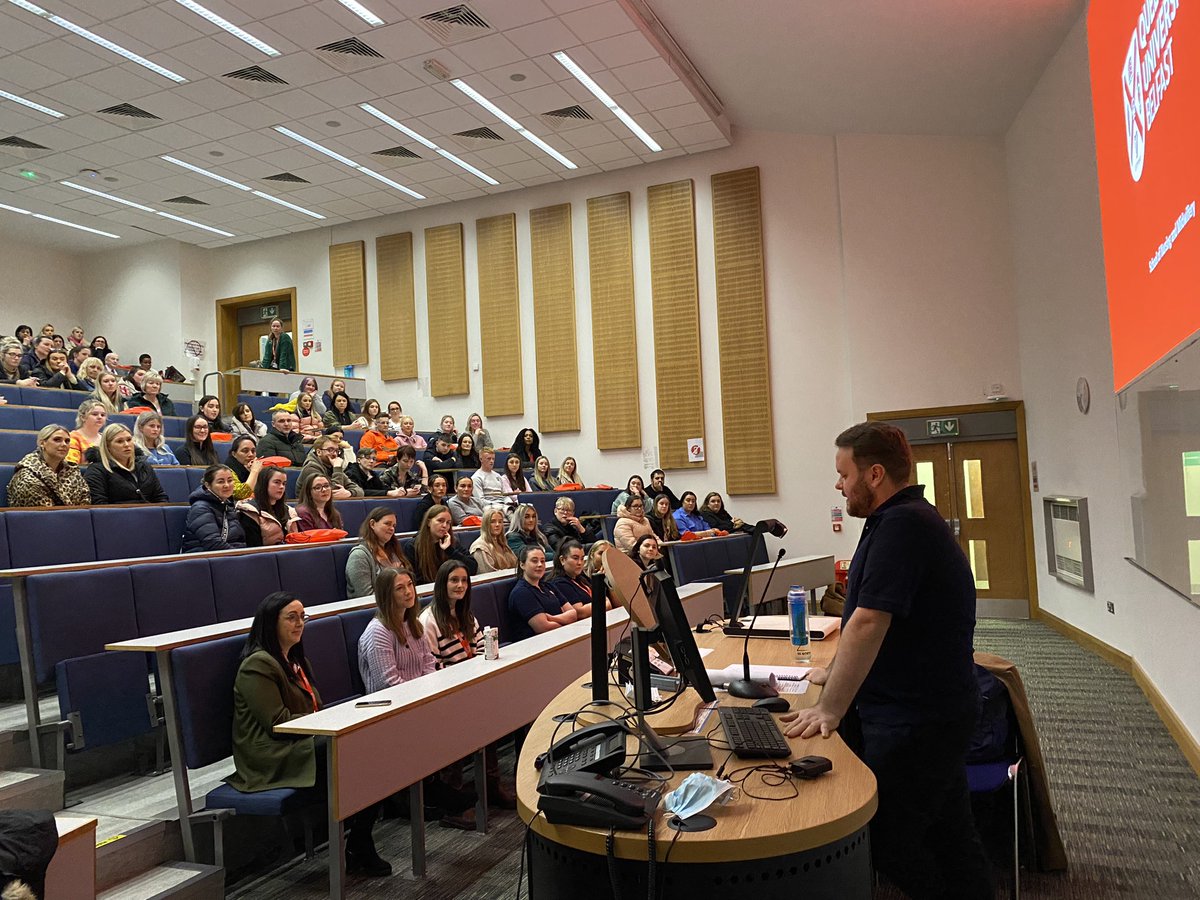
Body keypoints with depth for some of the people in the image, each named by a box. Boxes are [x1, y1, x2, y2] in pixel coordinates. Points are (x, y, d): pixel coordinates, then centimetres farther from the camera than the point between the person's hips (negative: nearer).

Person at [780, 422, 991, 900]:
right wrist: (837, 674, 21)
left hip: (915, 719, -10)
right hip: (933, 708, 10)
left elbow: (867, 623, -27)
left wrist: (830, 708, -23)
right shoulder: (903, 519, 13)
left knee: (888, 841, 0)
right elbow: (870, 619, 20)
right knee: (948, 830, 18)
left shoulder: (901, 525, -22)